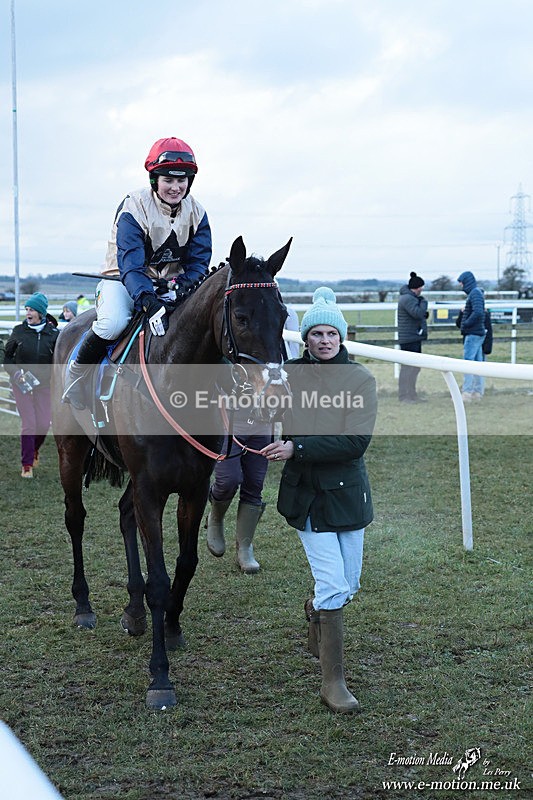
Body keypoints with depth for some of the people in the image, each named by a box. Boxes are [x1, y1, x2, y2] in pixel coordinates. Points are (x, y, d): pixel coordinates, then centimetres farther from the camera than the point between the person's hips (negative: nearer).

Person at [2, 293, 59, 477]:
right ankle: (27, 465, 7)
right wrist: (15, 373, -9)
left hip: (44, 385, 1)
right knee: (28, 424, -5)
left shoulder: (53, 333, -3)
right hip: (21, 384, -1)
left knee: (43, 424, 2)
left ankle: (34, 449, 35)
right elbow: (7, 356, 6)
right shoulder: (19, 331, -3)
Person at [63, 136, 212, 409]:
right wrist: (148, 301, -47)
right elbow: (130, 265, -29)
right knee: (113, 323, -35)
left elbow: (199, 264, -4)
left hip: (174, 283, 5)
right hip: (124, 280, -4)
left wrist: (179, 284, -27)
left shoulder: (196, 213, -3)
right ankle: (79, 369, -7)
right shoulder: (133, 207, -19)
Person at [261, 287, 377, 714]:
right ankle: (333, 682, 1)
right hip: (305, 492, -1)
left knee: (349, 586, 13)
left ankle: (316, 609, 49)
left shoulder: (361, 379, -4)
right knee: (334, 585, -9)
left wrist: (298, 448, -21)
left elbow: (355, 442, -15)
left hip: (348, 490, 1)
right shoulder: (287, 375, 0)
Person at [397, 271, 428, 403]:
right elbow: (418, 313, -25)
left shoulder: (412, 298, 19)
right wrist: (424, 302, -9)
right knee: (407, 367, -8)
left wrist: (424, 314, 7)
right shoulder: (407, 299, -16)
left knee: (415, 367, 15)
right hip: (409, 338, -11)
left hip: (415, 338, 11)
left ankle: (412, 394, 23)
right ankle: (403, 396, -5)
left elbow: (421, 314, 28)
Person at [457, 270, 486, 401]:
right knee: (477, 362, 11)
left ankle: (467, 393, -12)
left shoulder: (475, 293, -14)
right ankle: (478, 392, 14)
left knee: (468, 362, -10)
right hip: (477, 333, 10)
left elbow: (478, 312, -26)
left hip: (473, 334, -10)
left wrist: (465, 325, -18)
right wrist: (465, 311, 8)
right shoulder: (477, 292, 17)